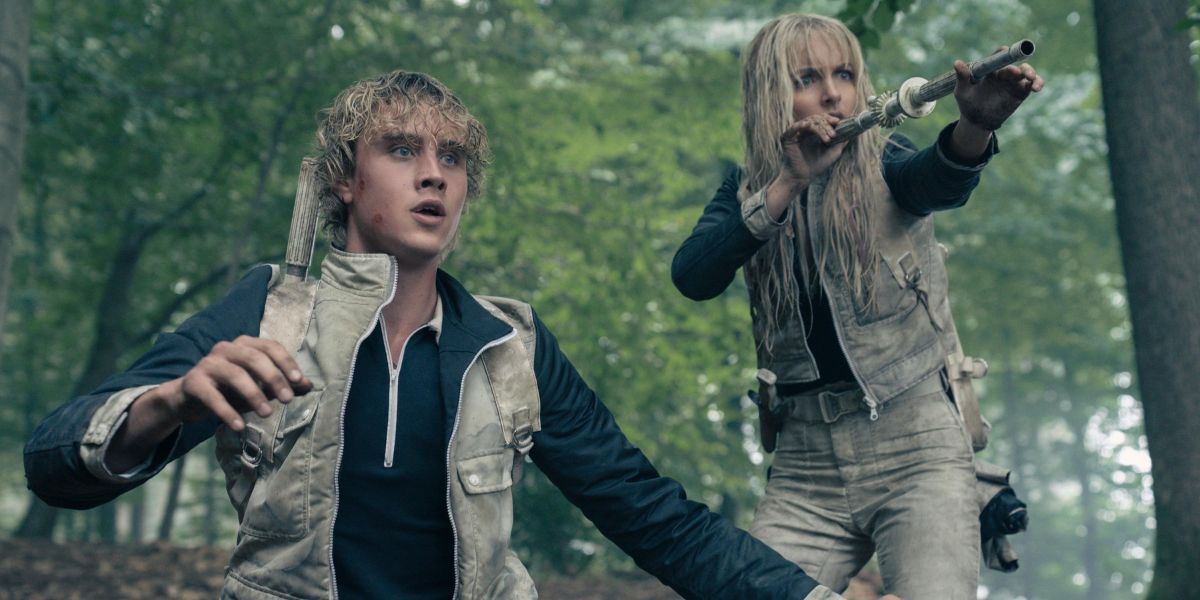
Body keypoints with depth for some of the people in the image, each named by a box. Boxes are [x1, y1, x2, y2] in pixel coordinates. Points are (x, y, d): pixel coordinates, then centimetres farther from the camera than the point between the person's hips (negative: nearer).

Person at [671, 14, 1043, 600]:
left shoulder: (883, 166, 2)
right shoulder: (748, 190, 9)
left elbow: (942, 178, -22)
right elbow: (691, 277, -10)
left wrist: (976, 125, -44)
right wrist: (789, 183, -19)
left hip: (916, 448, -2)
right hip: (804, 467, 3)